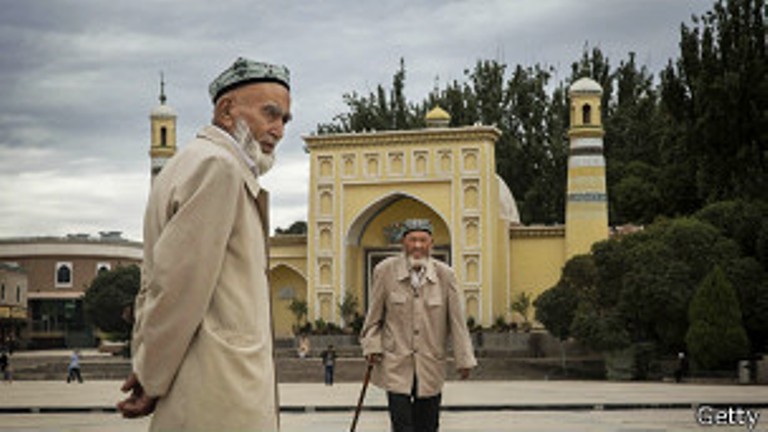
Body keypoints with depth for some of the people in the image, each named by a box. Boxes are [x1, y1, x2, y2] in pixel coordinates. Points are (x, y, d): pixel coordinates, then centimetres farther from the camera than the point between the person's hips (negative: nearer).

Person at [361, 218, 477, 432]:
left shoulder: (445, 275, 0)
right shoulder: (385, 271, -2)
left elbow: (456, 320, 2)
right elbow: (374, 317, 6)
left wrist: (464, 359, 0)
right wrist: (372, 346, -4)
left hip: (431, 368, 2)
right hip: (396, 365, -2)